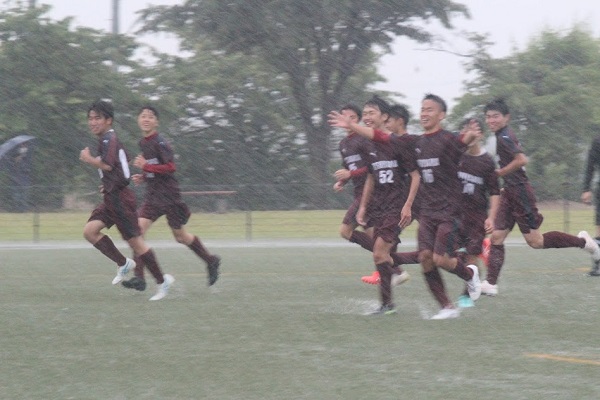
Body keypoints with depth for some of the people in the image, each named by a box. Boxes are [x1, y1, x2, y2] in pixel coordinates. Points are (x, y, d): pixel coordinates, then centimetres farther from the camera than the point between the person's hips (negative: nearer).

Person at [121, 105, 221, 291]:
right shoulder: (143, 143, 11)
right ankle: (139, 277, -14)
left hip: (169, 195, -7)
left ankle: (211, 261, 29)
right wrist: (143, 177, 7)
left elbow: (171, 167, -21)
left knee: (180, 236, 5)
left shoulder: (159, 143, -14)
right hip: (153, 197, 7)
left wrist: (146, 166, -22)